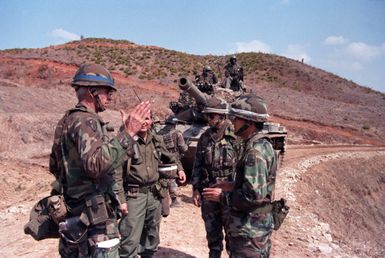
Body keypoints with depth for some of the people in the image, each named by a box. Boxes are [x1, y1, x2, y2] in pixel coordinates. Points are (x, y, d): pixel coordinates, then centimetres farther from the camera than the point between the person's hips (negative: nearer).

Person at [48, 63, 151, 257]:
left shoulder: (66, 120, 11)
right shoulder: (86, 121, -18)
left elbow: (54, 166, 20)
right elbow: (97, 164, -35)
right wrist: (128, 133, -32)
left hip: (72, 213, 10)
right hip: (94, 218, -10)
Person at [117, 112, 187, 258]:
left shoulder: (156, 141, 6)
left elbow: (168, 157, 23)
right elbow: (116, 172, -17)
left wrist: (179, 168, 11)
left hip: (154, 194, 6)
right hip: (134, 195, -6)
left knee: (152, 236, 21)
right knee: (130, 240, -4)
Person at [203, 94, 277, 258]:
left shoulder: (255, 152, -24)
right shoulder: (261, 145, 8)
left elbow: (253, 195, -29)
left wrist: (222, 196, -17)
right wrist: (233, 186, 8)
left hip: (250, 232, -10)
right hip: (254, 226, 10)